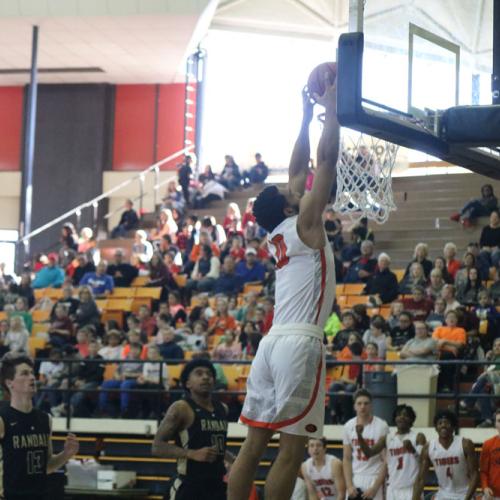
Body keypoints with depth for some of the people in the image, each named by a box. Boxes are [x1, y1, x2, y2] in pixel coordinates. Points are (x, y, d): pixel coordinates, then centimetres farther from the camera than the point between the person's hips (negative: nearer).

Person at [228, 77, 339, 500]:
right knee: (291, 448, -7)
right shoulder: (305, 225, -3)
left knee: (255, 443, 7)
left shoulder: (278, 234, 16)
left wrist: (306, 117, 29)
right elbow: (327, 159, -4)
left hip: (273, 341, 8)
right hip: (300, 343, -8)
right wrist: (331, 107, 4)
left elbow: (299, 171, 25)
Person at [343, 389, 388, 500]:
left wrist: (375, 487, -15)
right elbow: (347, 459, 7)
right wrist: (349, 485, -4)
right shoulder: (349, 426, 3)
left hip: (374, 480, -4)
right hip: (355, 480, 4)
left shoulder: (381, 426, -10)